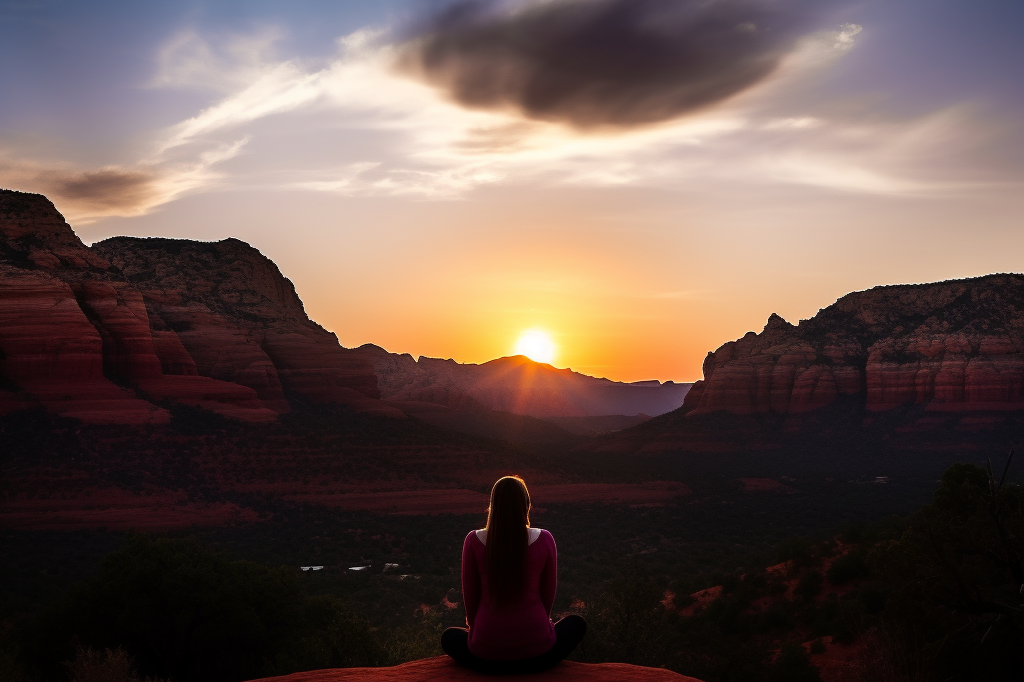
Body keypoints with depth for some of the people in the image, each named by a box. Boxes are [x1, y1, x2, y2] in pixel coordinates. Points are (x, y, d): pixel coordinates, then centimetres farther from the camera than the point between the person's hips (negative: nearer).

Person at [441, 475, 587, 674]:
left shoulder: (474, 541, -8)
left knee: (449, 637, 34)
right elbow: (549, 594, 4)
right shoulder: (544, 540, -7)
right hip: (537, 652, 0)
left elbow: (470, 595, 2)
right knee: (576, 624, 32)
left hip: (487, 656, 0)